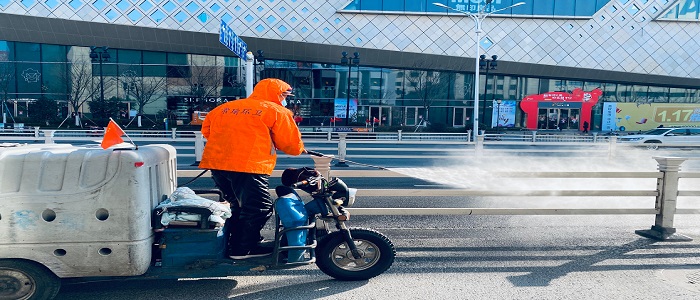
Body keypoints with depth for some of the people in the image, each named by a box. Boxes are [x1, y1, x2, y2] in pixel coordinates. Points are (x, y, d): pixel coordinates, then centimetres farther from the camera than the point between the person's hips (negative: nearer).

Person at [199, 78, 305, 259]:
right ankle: (244, 248, 5)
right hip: (249, 166, -7)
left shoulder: (225, 107, 21)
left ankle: (235, 242, 31)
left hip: (216, 163, 8)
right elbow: (292, 144, 1)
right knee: (259, 209, 3)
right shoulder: (276, 111, 4)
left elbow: (206, 128, 23)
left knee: (238, 205, 22)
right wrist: (299, 149, 24)